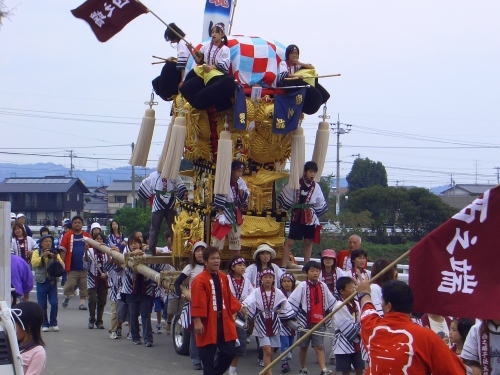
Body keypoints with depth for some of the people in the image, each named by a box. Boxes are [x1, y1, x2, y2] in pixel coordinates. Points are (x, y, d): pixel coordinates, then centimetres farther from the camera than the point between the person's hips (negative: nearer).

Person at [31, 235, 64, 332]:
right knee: (42, 305, 2)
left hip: (52, 282, 1)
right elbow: (34, 263, -13)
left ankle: (53, 323, 5)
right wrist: (43, 256, -23)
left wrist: (56, 258, -20)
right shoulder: (37, 253, 5)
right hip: (41, 282, -1)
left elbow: (62, 266, -3)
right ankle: (45, 324, 11)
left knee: (54, 303, -7)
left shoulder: (55, 253, 9)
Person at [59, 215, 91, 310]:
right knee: (70, 284, -1)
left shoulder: (87, 236, 5)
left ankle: (82, 302, 13)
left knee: (84, 286, 3)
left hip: (84, 267, 2)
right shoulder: (68, 235, -2)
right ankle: (67, 297, 26)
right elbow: (63, 251, -2)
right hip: (72, 267, -2)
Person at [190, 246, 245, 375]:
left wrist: (239, 307, 5)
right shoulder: (199, 280, -14)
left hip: (224, 321, 7)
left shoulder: (223, 277, 9)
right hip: (208, 323, -7)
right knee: (208, 355, 2)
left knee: (229, 352, 7)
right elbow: (197, 303, -18)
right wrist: (197, 321, -22)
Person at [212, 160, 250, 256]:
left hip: (236, 214, 6)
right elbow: (219, 199, -15)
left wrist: (240, 188, -12)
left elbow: (244, 200, 4)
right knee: (220, 236, -9)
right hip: (225, 212, -6)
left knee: (237, 237, 14)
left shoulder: (241, 182, 4)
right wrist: (221, 214, -18)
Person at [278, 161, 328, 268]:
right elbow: (286, 199, 6)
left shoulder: (316, 187, 6)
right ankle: (283, 266, -6)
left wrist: (315, 213, 13)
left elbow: (320, 205, 17)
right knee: (290, 241, -6)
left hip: (310, 218, 4)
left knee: (308, 242, 8)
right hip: (297, 216, -3)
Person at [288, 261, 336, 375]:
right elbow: (292, 301, -10)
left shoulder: (323, 286, 6)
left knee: (319, 346, -6)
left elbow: (332, 302, 17)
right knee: (303, 346, 11)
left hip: (319, 322, 2)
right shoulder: (302, 286, -6)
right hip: (305, 321, -2)